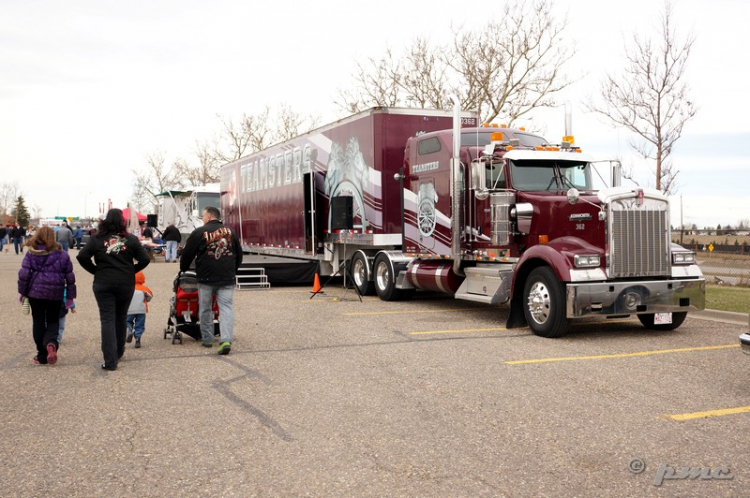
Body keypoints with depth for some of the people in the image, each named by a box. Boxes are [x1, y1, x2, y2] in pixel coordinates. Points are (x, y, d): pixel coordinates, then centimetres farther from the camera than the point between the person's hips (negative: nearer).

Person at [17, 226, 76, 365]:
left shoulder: (31, 253, -2)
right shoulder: (62, 255, 1)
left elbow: (24, 273, -5)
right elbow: (70, 277, 2)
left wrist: (22, 292, 6)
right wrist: (70, 296, 8)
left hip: (35, 292, 0)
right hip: (55, 293, 0)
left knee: (38, 322, 10)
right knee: (53, 321, 14)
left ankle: (42, 356, 12)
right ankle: (51, 342, -18)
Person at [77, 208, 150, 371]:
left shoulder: (97, 239, -3)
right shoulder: (131, 239, -2)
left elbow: (82, 257, -10)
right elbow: (144, 260, -4)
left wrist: (96, 270, 3)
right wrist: (130, 271, 9)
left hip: (103, 284, -1)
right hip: (126, 284, 1)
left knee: (107, 320, 0)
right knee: (121, 318, 17)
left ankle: (110, 361, -7)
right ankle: (118, 353, 34)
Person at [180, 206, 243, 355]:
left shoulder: (199, 232, -2)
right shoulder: (230, 232, 10)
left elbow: (187, 254, 3)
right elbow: (239, 254, 18)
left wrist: (183, 270, 20)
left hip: (206, 277, -2)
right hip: (227, 278, 2)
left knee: (205, 309, 13)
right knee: (226, 307, -1)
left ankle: (207, 338, 20)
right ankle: (226, 340, -15)